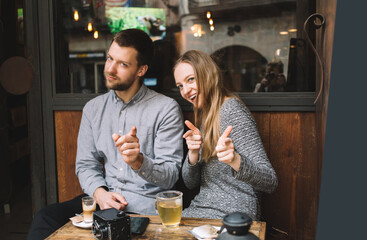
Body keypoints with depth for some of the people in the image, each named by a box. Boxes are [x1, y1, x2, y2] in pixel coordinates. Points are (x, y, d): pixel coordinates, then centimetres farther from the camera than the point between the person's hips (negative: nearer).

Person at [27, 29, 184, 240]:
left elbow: (170, 176, -10)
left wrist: (138, 161, -30)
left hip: (146, 205, -4)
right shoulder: (93, 108, 11)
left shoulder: (166, 109, -6)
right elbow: (85, 165, 10)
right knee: (46, 218, -21)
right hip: (103, 197, 4)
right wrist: (100, 193, -10)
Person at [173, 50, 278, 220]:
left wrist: (235, 160, -38)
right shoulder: (202, 116, 11)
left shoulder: (231, 109, -13)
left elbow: (270, 182, -20)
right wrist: (193, 153, -12)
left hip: (231, 213, -7)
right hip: (202, 208, 7)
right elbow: (190, 183, 7)